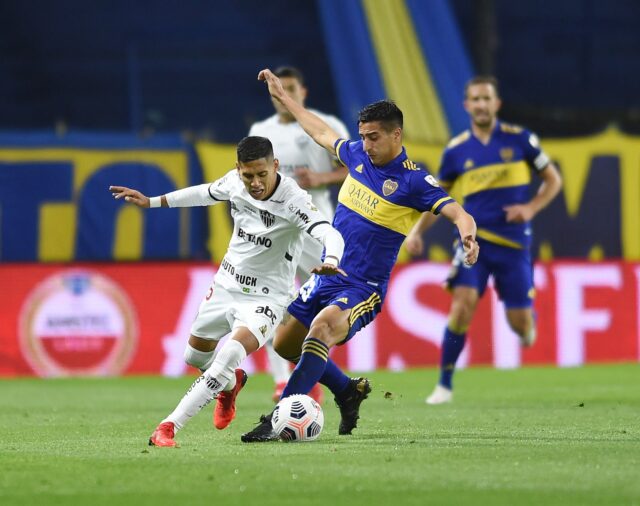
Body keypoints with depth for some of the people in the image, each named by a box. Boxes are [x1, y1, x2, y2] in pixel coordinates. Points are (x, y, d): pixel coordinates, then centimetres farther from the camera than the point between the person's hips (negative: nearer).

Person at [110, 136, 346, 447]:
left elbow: (329, 234, -41)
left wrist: (331, 261, -63)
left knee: (232, 352, -31)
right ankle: (231, 382, 57)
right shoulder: (234, 182, -11)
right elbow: (206, 193, 12)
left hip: (265, 298, -6)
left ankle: (169, 426, -30)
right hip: (226, 284, 6)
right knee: (195, 355, 22)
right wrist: (152, 202, 17)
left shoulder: (293, 199, -27)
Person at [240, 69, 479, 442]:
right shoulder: (358, 156, 5)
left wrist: (468, 235, -47)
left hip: (362, 287, -8)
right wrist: (283, 97, 32)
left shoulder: (414, 182, -14)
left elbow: (458, 213, -24)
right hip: (325, 276, 8)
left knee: (321, 328, -34)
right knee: (284, 344, 12)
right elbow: (323, 134, 24)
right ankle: (349, 391, 30)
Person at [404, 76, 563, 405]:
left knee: (520, 324, 1)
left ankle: (527, 325, 41)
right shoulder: (457, 150, 1)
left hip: (514, 242, 0)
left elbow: (553, 180, 8)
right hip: (473, 239, 0)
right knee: (463, 304, -21)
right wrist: (417, 230, 0)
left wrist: (531, 208, -9)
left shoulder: (519, 139, -2)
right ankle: (445, 384, -9)